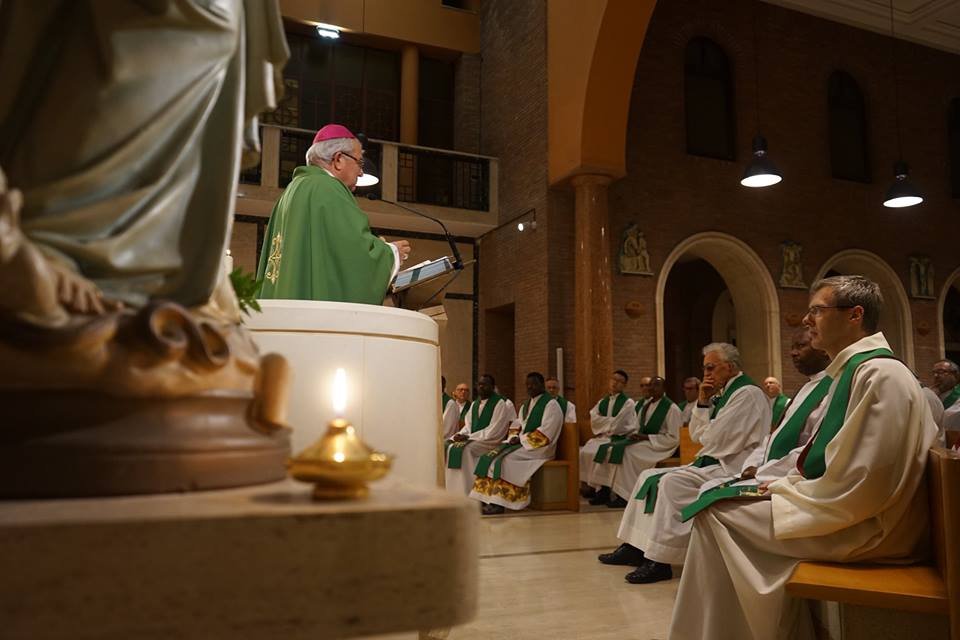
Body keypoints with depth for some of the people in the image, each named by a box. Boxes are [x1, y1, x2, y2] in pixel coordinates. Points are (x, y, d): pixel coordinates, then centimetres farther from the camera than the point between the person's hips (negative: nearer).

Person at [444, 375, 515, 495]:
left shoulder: (500, 403, -8)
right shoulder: (474, 404, 15)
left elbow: (494, 431, -15)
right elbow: (468, 426, 15)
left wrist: (468, 437, -17)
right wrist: (460, 435, -9)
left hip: (491, 441, -7)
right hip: (472, 440, 7)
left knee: (465, 449, -30)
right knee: (449, 447, -14)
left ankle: (466, 493, -25)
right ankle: (452, 492, -14)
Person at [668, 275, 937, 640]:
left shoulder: (880, 374, -18)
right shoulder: (852, 371, 14)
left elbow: (860, 483, -24)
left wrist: (785, 492, -12)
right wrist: (783, 486, 5)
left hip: (866, 528, -10)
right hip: (845, 510, 10)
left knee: (716, 516, -13)